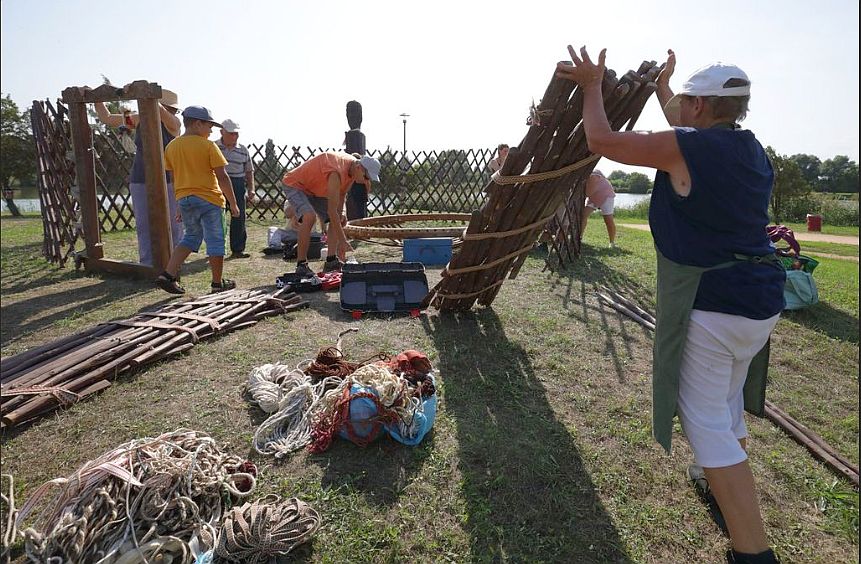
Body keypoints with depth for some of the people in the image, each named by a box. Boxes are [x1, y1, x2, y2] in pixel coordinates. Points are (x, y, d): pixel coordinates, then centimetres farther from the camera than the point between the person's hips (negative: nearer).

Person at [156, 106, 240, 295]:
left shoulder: (172, 146, 9)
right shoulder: (208, 145, -8)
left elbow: (173, 176, 11)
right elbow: (222, 177, -10)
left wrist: (179, 205, 18)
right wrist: (233, 203, -5)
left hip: (183, 199, 6)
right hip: (208, 198, -6)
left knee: (191, 237, 20)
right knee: (215, 241, 5)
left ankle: (167, 274, 9)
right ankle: (218, 283, 13)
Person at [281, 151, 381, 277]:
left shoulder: (352, 167, -9)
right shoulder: (337, 172, -37)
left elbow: (342, 193, 9)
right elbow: (331, 211, -37)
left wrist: (340, 214, -5)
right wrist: (342, 241, -35)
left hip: (315, 188, 10)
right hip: (294, 185, -9)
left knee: (338, 220, 2)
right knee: (309, 217, -33)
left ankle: (331, 261, -2)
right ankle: (301, 265, -25)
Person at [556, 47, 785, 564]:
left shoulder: (685, 147, -16)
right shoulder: (750, 148, 9)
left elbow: (603, 140, -11)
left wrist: (593, 85, 5)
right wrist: (663, 88, 39)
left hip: (711, 305, -9)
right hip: (763, 301, 9)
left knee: (706, 419, 2)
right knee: (729, 397, 27)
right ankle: (725, 478, 51)